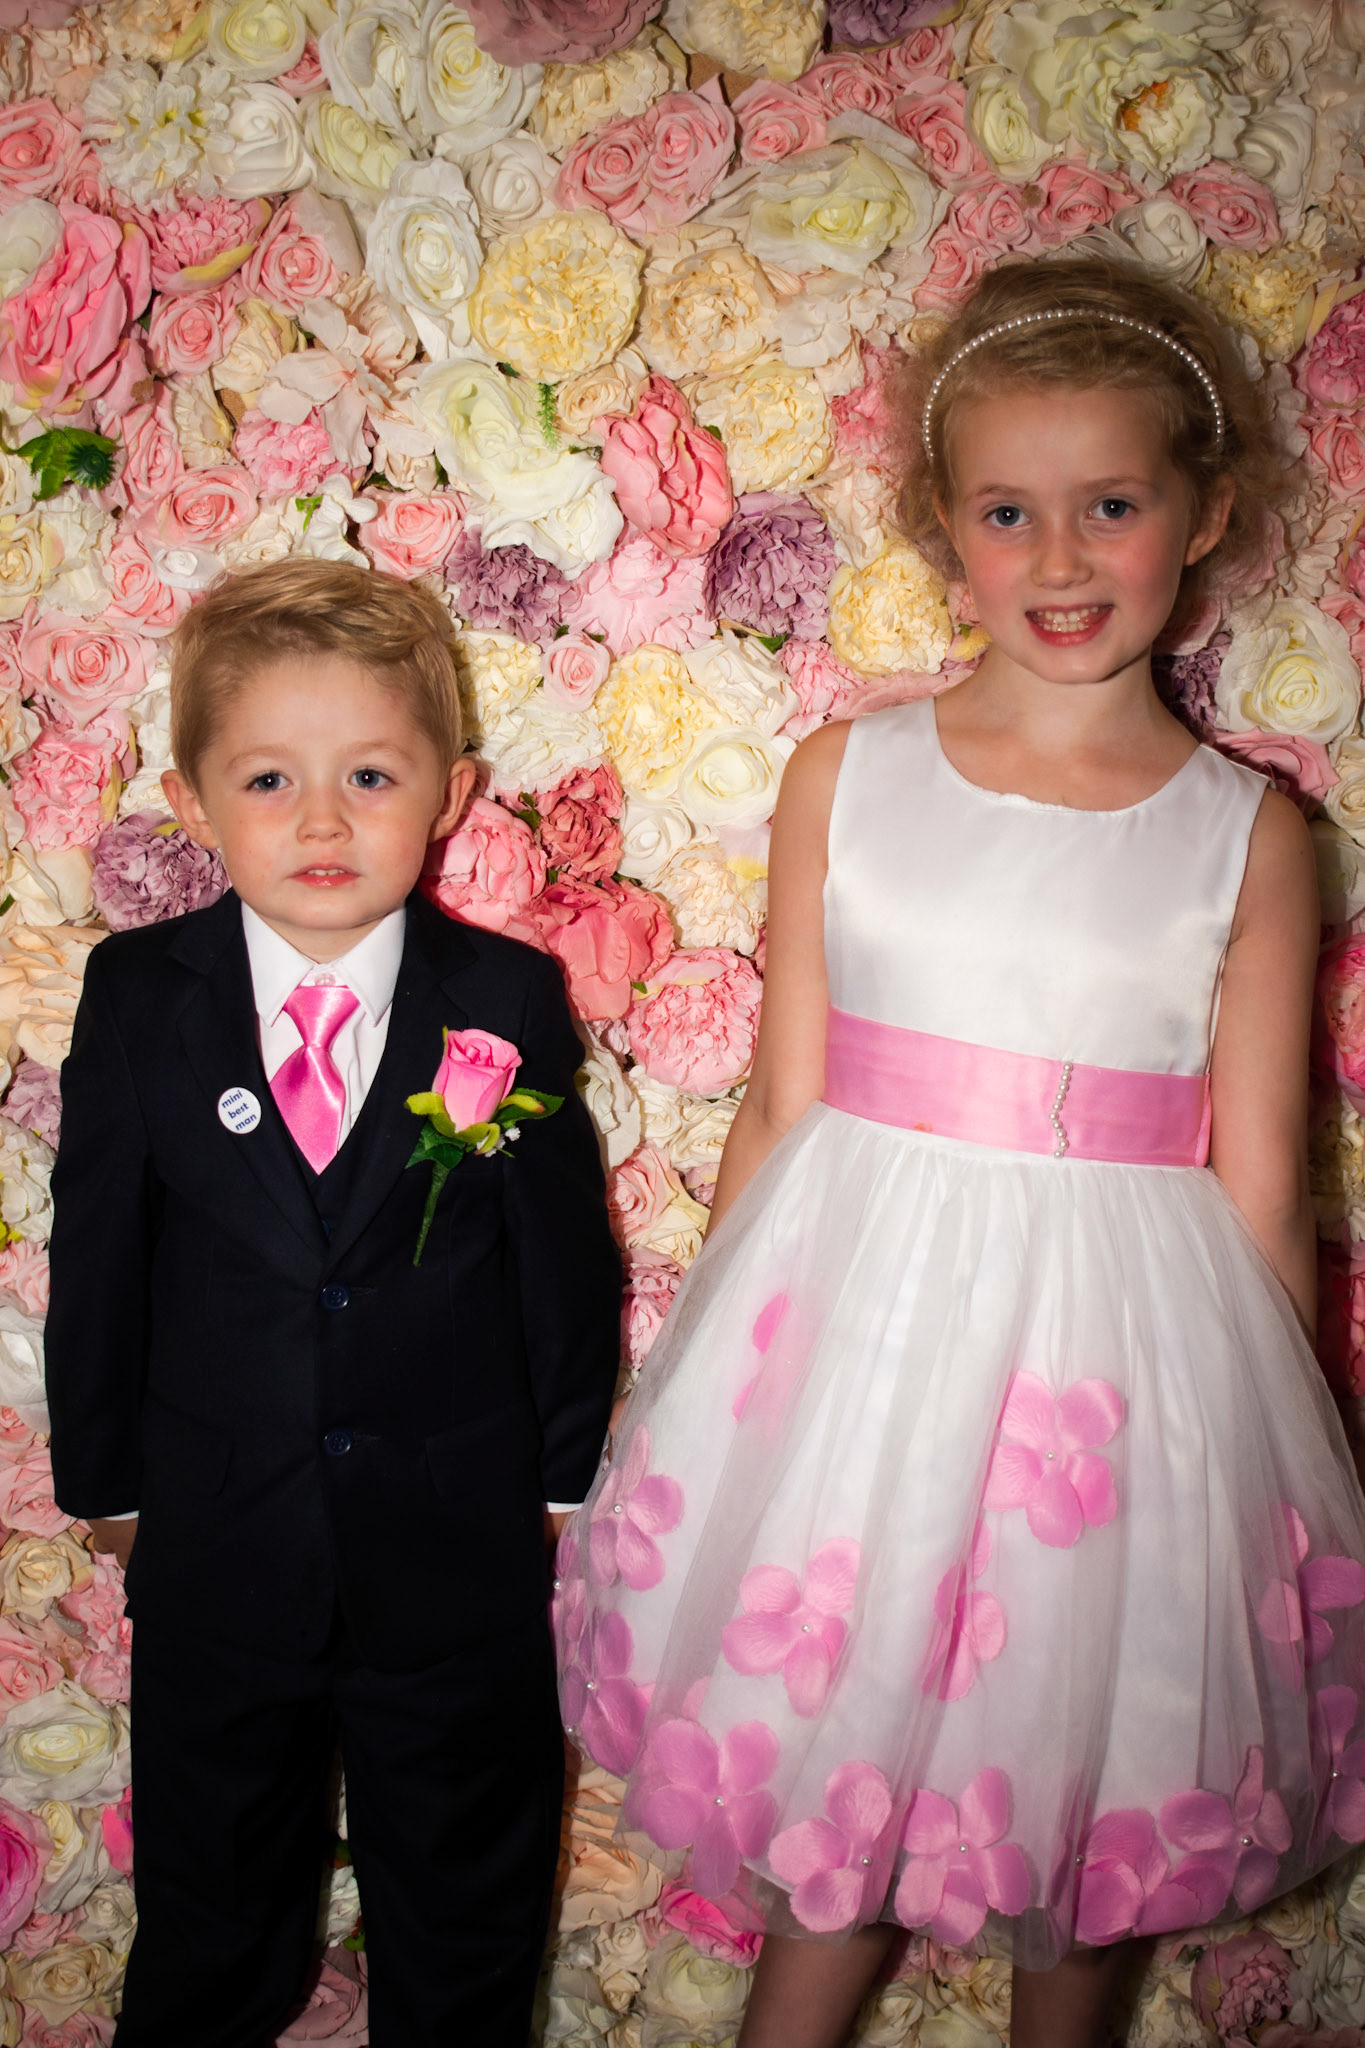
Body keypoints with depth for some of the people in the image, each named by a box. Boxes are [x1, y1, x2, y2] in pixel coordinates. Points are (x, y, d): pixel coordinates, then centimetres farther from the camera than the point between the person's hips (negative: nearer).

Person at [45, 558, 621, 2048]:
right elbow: (98, 1253, -2)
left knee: (463, 1908, 21)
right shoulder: (137, 1000, -10)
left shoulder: (508, 1003, -13)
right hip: (216, 1548, 1)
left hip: (457, 1550, -1)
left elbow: (563, 1251, -5)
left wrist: (561, 1467, 1)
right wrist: (104, 1472, 5)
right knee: (210, 1893, 25)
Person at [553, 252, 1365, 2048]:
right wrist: (707, 1379, 4)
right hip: (854, 1310, 1)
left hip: (1116, 1345, 0)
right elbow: (781, 1111, 1)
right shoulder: (844, 778, -2)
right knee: (834, 1724, 16)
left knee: (1082, 1753, 17)